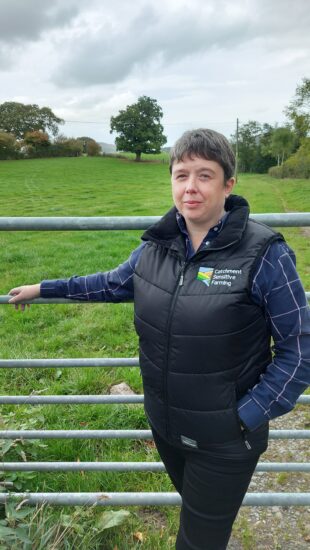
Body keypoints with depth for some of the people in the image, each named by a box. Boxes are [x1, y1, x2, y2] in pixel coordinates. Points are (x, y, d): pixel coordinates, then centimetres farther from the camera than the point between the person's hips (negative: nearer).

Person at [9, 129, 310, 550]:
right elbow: (116, 282, 13)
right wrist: (44, 288, 16)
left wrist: (247, 416, -16)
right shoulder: (157, 245, -6)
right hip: (164, 423, 5)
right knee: (195, 507, 30)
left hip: (223, 440, -4)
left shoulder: (264, 254, -20)